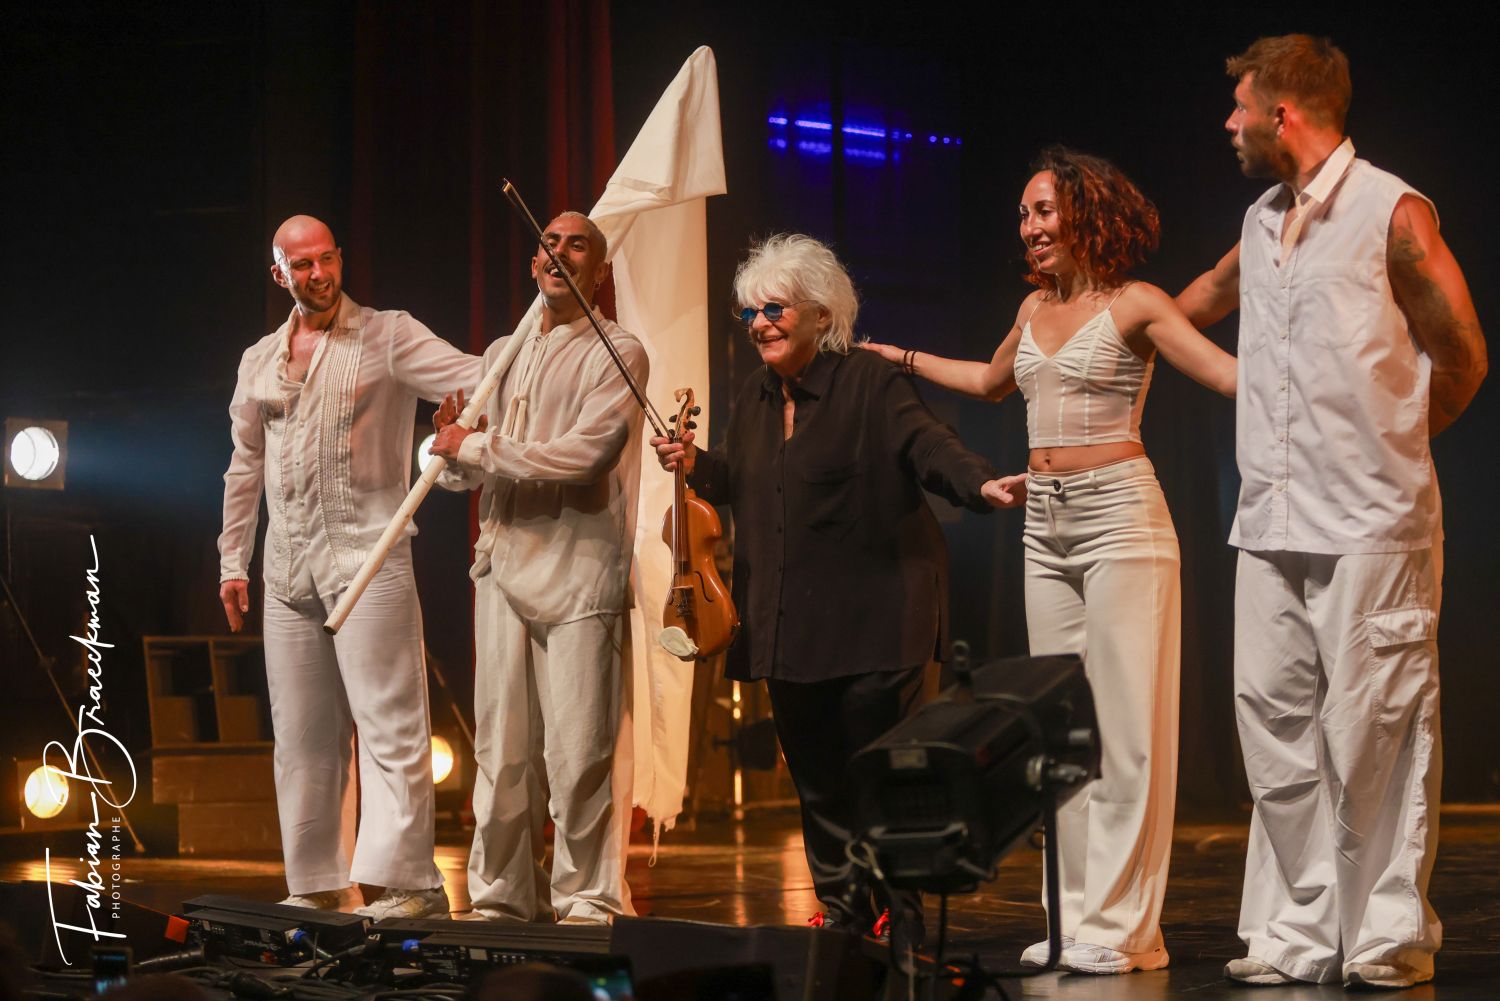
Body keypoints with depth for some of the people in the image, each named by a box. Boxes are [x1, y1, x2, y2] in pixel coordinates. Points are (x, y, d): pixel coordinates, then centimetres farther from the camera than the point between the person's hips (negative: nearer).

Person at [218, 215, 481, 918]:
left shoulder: (387, 337, 0)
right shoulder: (260, 361, 17)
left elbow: (475, 379, -13)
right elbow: (245, 467, 23)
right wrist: (233, 560, 20)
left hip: (367, 554, -6)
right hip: (288, 567, 6)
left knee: (388, 723, -11)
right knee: (302, 734, 9)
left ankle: (408, 883, -13)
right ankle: (314, 886, 16)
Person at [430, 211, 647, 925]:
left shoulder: (615, 353, 0)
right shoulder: (503, 354, 20)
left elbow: (585, 452, -15)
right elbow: (467, 474, 23)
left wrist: (477, 447, -9)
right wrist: (452, 449, -1)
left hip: (577, 570, -6)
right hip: (502, 565, 6)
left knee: (578, 752, -8)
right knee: (500, 748, 5)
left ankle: (588, 899, 0)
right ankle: (502, 895, 12)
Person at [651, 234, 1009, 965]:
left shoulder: (870, 384, -8)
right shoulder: (755, 398, 15)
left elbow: (928, 446, -20)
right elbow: (741, 483, 25)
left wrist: (979, 485, -38)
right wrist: (696, 466, 5)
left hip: (870, 617, -7)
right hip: (789, 622, 7)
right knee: (813, 771, 10)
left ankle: (905, 917, 3)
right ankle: (842, 904, 23)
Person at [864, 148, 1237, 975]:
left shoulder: (1134, 306, -4)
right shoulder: (1036, 308, 15)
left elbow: (1234, 374, -12)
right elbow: (991, 380, 35)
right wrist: (901, 358, 41)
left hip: (1117, 514, -7)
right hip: (1046, 524, 7)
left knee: (1125, 723, -6)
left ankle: (1122, 927, -3)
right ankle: (1077, 918, 10)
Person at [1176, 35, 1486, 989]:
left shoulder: (1394, 214, -4)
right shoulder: (1262, 225, 15)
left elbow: (1462, 357, 0)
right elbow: (1203, 300, 36)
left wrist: (1385, 443, 10)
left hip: (1369, 522, -6)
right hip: (1273, 519, 6)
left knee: (1372, 728, -5)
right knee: (1275, 722, 3)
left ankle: (1391, 934, 3)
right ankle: (1298, 930, 9)